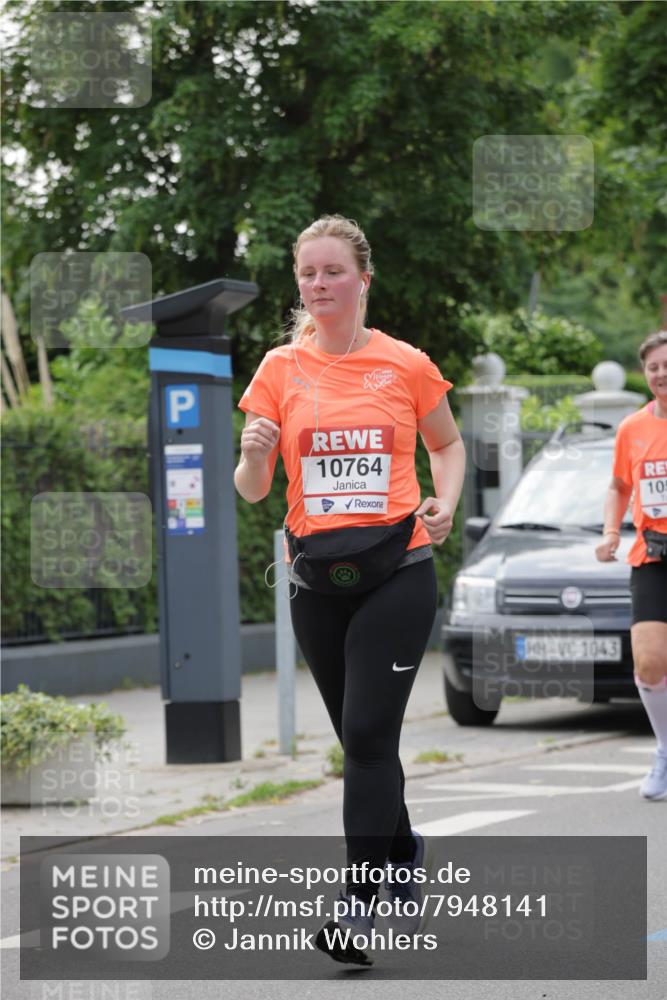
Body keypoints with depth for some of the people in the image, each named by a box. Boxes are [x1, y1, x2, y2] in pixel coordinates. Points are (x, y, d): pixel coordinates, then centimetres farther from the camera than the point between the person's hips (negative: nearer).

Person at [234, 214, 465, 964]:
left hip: (397, 571, -3)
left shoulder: (407, 365, 0)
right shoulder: (280, 369, 3)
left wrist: (444, 503, -3)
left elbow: (447, 444, 16)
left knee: (368, 735, -14)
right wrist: (254, 454, -20)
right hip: (316, 578, 3)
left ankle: (360, 903, -12)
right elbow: (252, 489, 3)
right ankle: (404, 856, 36)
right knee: (363, 740, 12)